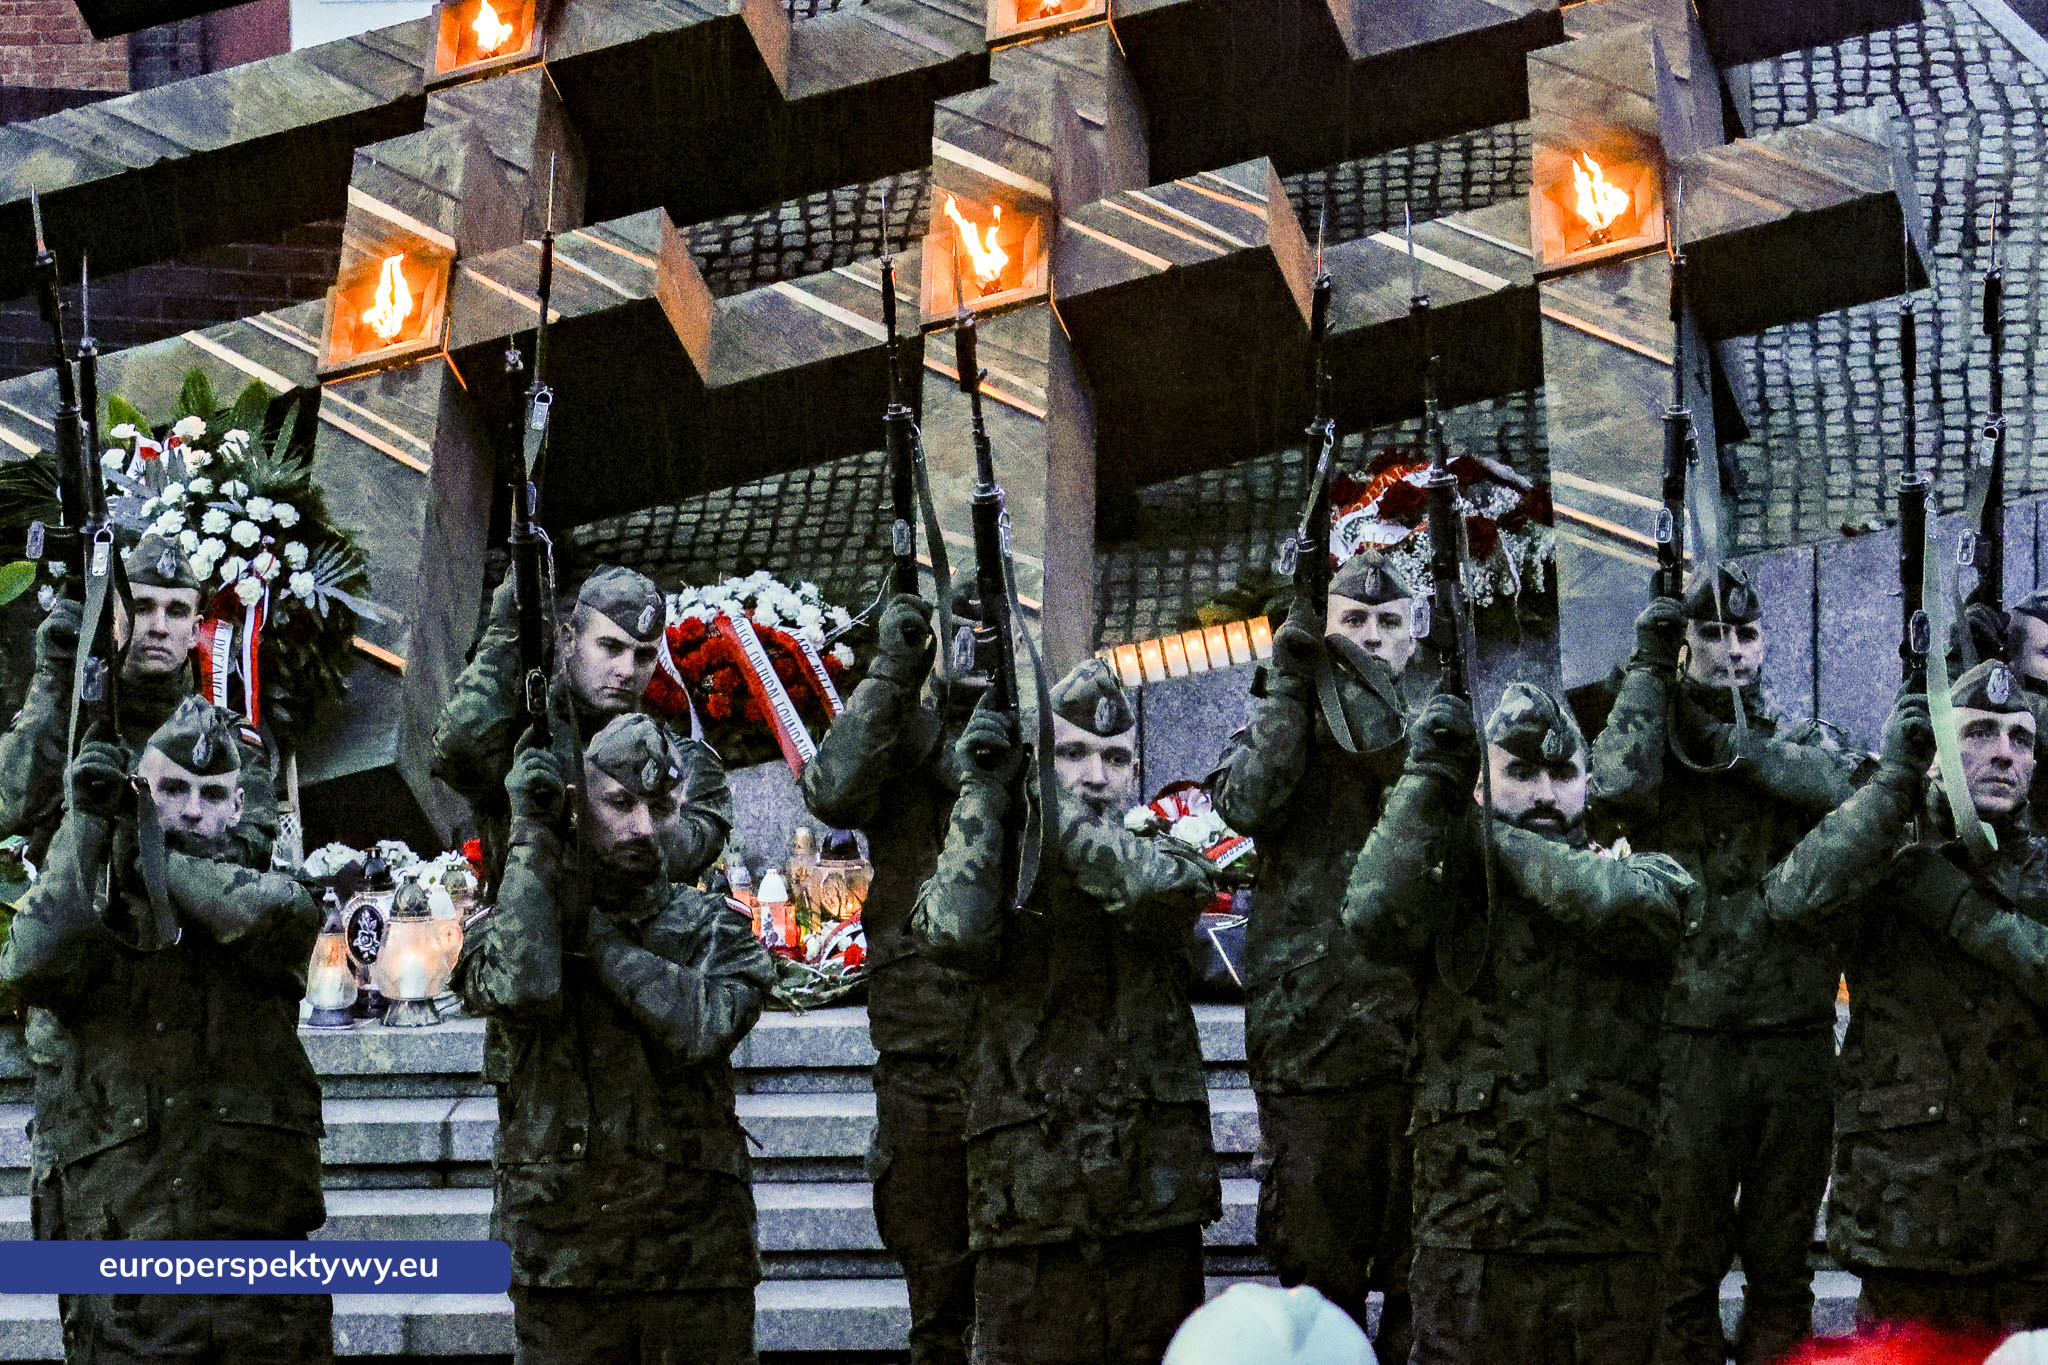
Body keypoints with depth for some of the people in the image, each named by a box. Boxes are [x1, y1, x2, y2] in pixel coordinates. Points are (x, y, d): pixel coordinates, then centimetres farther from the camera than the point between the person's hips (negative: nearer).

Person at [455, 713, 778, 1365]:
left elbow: (704, 1024, -13)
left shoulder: (714, 929, 8)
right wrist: (532, 835, -9)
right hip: (564, 1258, -1)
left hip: (696, 1263, 1)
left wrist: (592, 927, -8)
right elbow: (521, 989, -18)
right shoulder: (507, 926, 6)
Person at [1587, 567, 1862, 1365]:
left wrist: (1730, 741, -12)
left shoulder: (1796, 746, 13)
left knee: (1782, 1260, 10)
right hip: (1691, 1031, -2)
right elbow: (1618, 790, -18)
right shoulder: (1656, 745, 7)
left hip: (1796, 1032, 2)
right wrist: (1648, 674, -9)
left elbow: (1833, 788, -10)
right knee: (1686, 1253, -2)